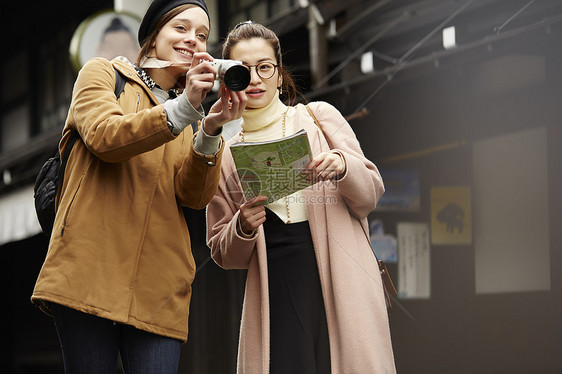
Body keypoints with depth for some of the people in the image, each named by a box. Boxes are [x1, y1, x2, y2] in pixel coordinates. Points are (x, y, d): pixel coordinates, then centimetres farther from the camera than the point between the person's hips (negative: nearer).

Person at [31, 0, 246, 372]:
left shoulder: (193, 117, 23)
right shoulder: (103, 73, 14)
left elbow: (195, 196, 5)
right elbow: (103, 137, -9)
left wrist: (210, 131, -12)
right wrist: (183, 108, -18)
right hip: (91, 270, -3)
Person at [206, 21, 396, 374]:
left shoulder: (319, 116, 11)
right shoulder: (223, 154, 14)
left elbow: (371, 193, 9)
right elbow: (224, 254, 17)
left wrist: (342, 166, -12)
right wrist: (243, 228, -5)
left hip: (340, 280, -1)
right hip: (274, 292, 1)